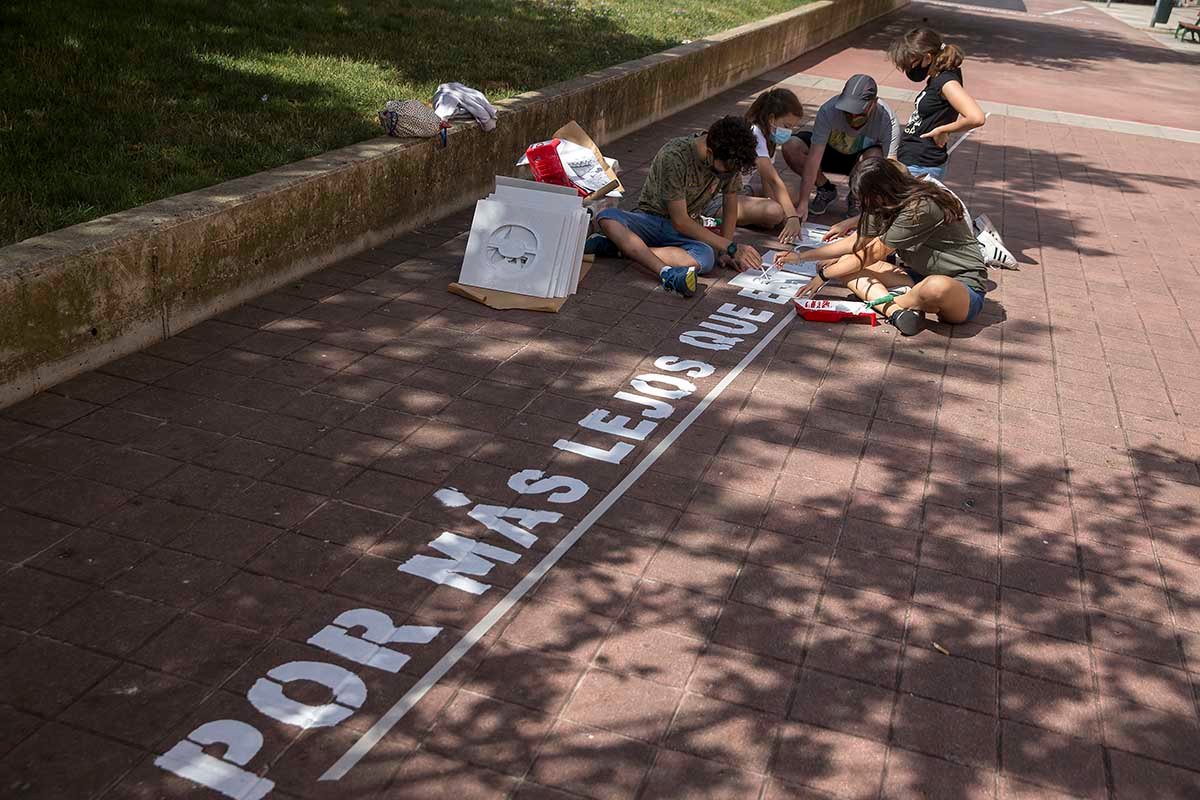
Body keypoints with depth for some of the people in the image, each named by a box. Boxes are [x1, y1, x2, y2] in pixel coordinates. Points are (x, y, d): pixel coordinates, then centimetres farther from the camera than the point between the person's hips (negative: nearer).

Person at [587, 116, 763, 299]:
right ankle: (666, 272, -53)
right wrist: (731, 248, -23)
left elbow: (730, 207, 5)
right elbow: (680, 221, -23)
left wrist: (725, 251, -6)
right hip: (650, 219, -3)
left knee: (706, 258, -35)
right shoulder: (674, 156, -26)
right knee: (607, 217, -37)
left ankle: (620, 246, -23)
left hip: (688, 228, 3)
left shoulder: (730, 162, -11)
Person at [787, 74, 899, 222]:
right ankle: (826, 190, 2)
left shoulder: (887, 120, -31)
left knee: (875, 156, -37)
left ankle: (856, 198, -5)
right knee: (790, 148, -24)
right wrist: (802, 203, -38)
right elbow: (814, 157, -33)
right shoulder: (829, 110, -31)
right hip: (831, 152, 2)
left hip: (860, 160, -1)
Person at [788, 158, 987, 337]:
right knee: (845, 263, -7)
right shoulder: (889, 205, 4)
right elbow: (856, 242, 15)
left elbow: (874, 254, -16)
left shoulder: (921, 207, -23)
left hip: (964, 287, -8)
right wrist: (803, 256, 13)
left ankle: (885, 301, -15)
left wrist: (824, 275, -7)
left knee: (937, 287, -46)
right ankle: (895, 310, -28)